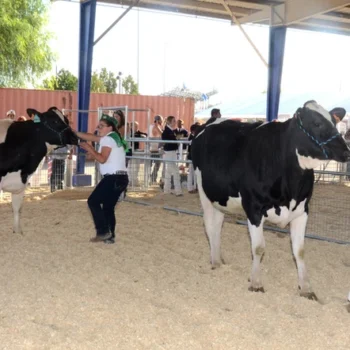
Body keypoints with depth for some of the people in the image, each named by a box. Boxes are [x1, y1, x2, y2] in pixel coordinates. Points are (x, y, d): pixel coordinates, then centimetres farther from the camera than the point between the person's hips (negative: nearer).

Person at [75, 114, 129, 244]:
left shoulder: (108, 139, -9)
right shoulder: (113, 137, 20)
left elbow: (102, 159, -20)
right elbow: (91, 137, 21)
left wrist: (89, 148, -10)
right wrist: (74, 132, 19)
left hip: (113, 178, -10)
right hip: (120, 178, 10)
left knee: (93, 201, 0)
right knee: (108, 207, 15)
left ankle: (103, 231, -1)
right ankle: (110, 236, 17)